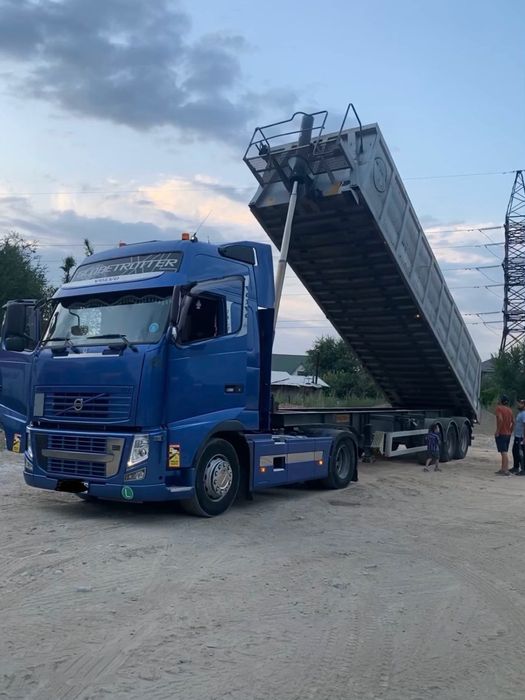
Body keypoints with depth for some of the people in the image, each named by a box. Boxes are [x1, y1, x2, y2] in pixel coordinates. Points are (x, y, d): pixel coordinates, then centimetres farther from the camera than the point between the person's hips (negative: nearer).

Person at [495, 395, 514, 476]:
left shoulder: (499, 408, -10)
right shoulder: (510, 410, 14)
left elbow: (500, 419, -23)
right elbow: (513, 422, 11)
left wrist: (497, 431, -19)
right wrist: (510, 431, 16)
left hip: (501, 434, -8)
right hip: (508, 434, 8)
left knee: (504, 452, -10)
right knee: (504, 452, 16)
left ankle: (506, 471, -13)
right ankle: (503, 469, 22)